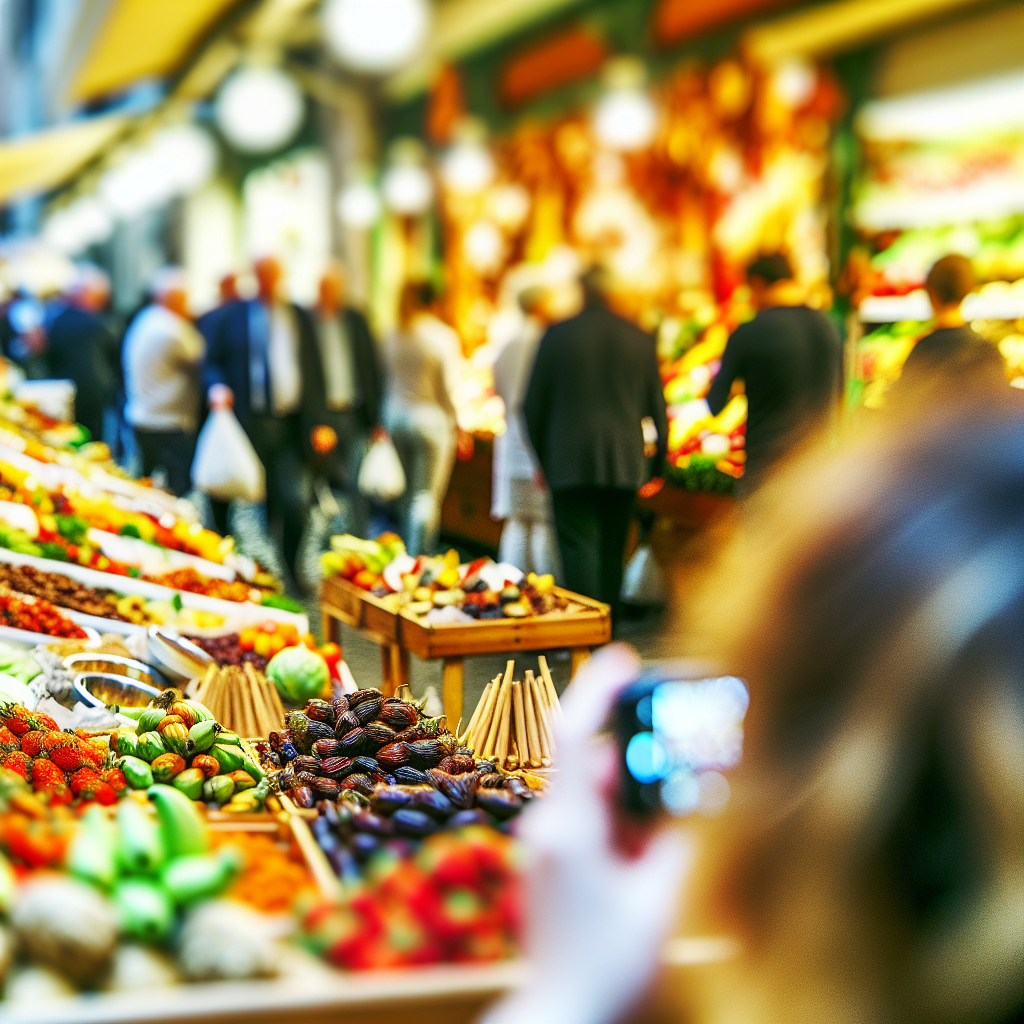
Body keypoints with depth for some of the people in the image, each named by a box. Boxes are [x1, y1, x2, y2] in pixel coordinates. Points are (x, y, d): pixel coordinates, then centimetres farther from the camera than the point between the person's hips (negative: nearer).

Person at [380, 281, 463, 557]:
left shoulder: (392, 336, 3)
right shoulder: (443, 335, -11)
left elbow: (387, 381, 10)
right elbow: (449, 386, -10)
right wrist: (456, 425, 0)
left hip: (396, 417, 5)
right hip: (431, 419, -5)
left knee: (408, 493, 17)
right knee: (427, 495, -1)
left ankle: (408, 553, 26)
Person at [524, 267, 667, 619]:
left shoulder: (557, 335, -3)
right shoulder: (641, 340, 3)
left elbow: (533, 405, 1)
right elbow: (656, 406, 8)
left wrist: (541, 457, 13)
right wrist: (660, 456, 20)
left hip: (571, 461, -3)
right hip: (624, 464, 3)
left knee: (579, 549, -5)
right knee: (611, 552, 13)